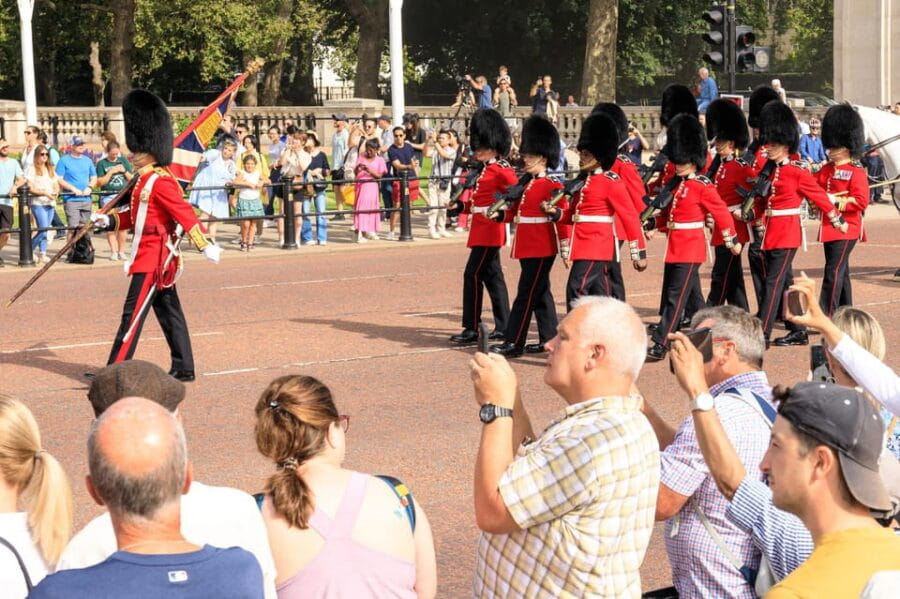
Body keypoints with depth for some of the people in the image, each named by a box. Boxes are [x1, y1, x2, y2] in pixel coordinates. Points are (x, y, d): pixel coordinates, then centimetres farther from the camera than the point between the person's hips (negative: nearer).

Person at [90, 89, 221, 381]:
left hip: (153, 259, -10)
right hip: (158, 258, 10)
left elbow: (185, 214, -21)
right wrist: (108, 220, 5)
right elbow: (136, 215, 20)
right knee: (169, 313, 13)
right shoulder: (145, 181, 13)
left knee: (133, 314, -8)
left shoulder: (161, 181, -16)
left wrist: (206, 245, -25)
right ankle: (183, 369, 19)